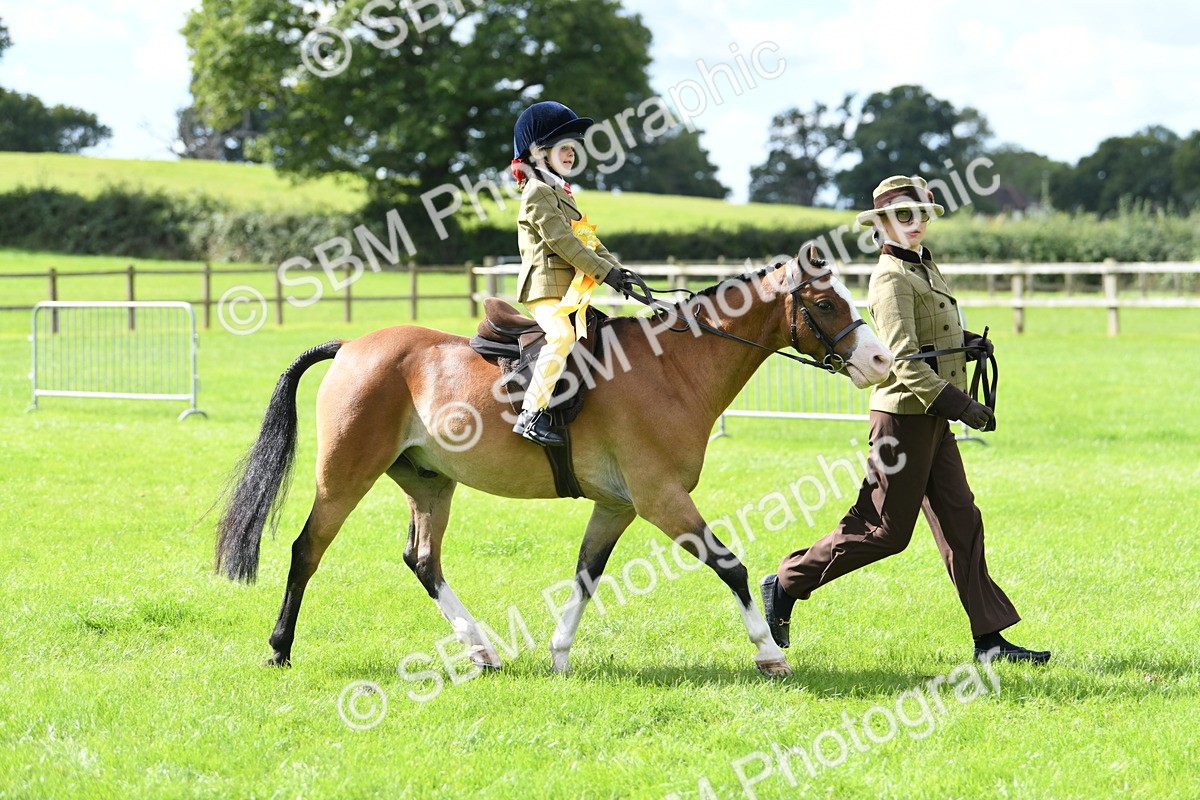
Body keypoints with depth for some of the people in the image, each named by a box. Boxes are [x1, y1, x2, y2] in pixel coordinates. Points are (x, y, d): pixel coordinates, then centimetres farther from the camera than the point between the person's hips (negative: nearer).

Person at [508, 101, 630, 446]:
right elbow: (562, 241, -18)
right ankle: (532, 415, -33)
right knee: (561, 336, -29)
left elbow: (586, 239, 23)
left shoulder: (560, 193, 23)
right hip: (546, 286, -11)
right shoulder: (538, 193, -9)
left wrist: (614, 266, 8)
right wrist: (604, 272, -19)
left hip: (569, 288, 11)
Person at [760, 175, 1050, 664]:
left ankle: (990, 639, 6)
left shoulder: (924, 267, 15)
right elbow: (904, 361, -23)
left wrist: (967, 343, 6)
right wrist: (957, 404, -29)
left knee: (961, 524, 6)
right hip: (904, 414, -9)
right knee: (885, 531, -4)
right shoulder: (892, 278, -14)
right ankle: (786, 585, 8)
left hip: (933, 420, 9)